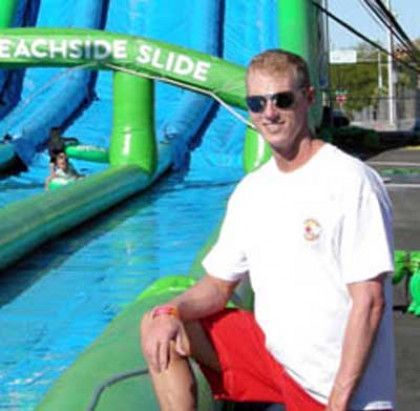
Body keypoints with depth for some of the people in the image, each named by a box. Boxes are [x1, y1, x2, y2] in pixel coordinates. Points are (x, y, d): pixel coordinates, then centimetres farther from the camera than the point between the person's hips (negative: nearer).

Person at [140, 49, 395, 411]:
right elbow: (219, 284, 9)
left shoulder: (351, 181, -17)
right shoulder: (250, 191, 5)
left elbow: (369, 302, -18)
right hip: (266, 347, 7)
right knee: (159, 329, 0)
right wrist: (173, 311, -13)